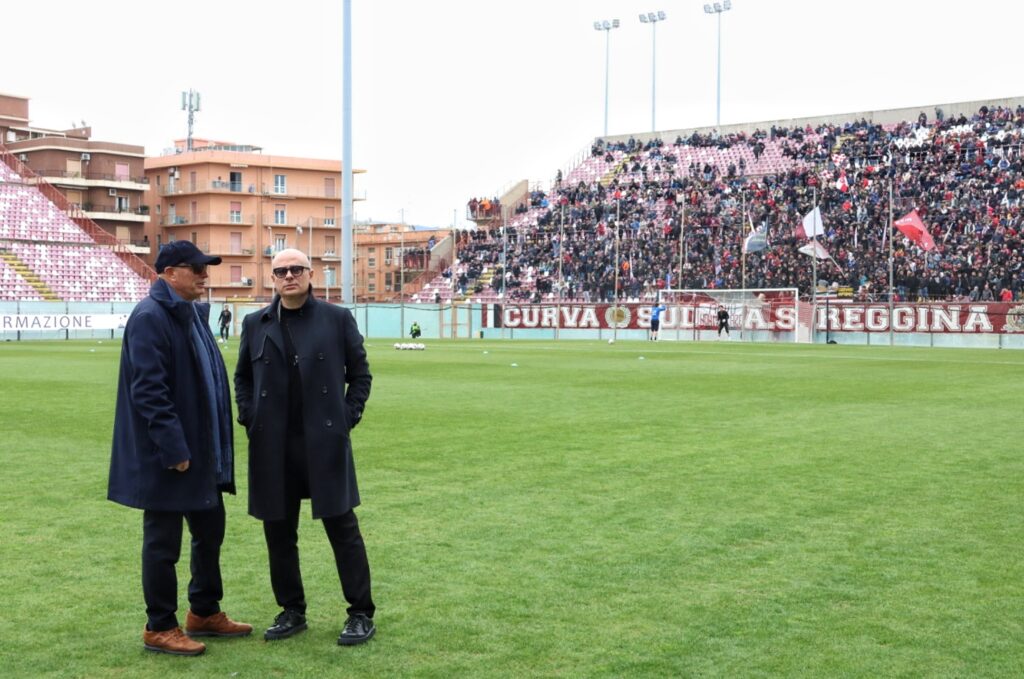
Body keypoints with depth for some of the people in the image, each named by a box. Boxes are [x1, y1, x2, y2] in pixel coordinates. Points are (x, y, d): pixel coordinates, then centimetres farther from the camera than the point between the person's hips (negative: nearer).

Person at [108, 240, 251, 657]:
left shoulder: (193, 313, 12)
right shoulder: (150, 318, -17)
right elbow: (149, 391, -22)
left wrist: (219, 444, 14)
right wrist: (174, 449, -24)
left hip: (204, 450, 10)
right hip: (168, 457, -9)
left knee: (210, 530, 18)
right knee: (163, 542, 3)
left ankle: (205, 613, 32)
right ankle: (159, 628, 16)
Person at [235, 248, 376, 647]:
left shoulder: (338, 319, 1)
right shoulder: (255, 325, 8)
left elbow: (360, 372, 5)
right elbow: (242, 377, 17)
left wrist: (348, 416, -3)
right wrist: (250, 419, 5)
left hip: (325, 441, -3)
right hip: (273, 446, 3)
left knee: (342, 527, 0)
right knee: (279, 531, 9)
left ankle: (361, 614, 9)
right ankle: (292, 611, 23)